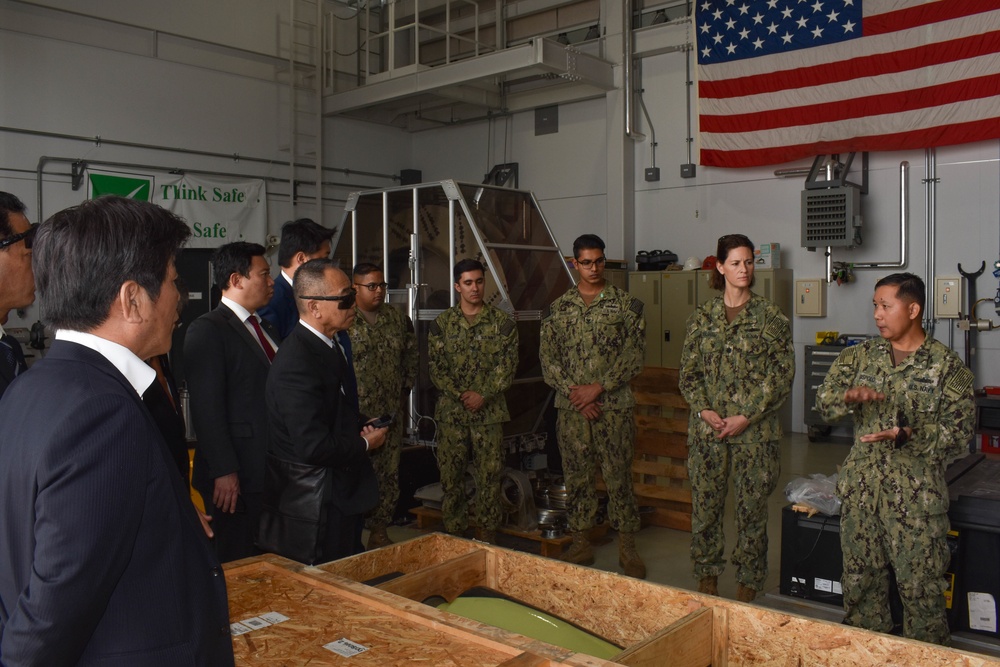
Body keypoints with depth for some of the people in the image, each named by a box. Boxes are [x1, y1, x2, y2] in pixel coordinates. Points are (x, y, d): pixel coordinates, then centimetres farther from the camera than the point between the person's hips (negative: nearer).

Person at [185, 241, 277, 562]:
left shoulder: (265, 328, 15)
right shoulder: (207, 330, -11)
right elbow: (207, 410, -16)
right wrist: (223, 471, -19)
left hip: (272, 472, 8)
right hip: (237, 476, -8)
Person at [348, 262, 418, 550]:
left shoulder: (397, 318, 9)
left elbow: (410, 354, 20)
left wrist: (405, 386, 13)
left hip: (390, 414, 5)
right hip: (355, 415, -5)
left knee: (389, 475, 11)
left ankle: (379, 532, 24)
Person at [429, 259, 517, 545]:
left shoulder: (502, 322, 1)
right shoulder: (442, 323, 3)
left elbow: (507, 365, -4)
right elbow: (435, 366, -1)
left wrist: (482, 395, -14)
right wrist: (460, 395, -12)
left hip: (489, 411, -1)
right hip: (451, 411, 1)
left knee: (489, 473, 4)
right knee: (450, 473, 6)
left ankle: (487, 531, 18)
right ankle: (453, 532, 18)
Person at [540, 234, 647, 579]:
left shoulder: (626, 304, 0)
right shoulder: (557, 308, 6)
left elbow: (634, 355, -6)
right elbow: (548, 358, 3)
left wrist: (597, 388, -13)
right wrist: (574, 393, -10)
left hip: (614, 405, -2)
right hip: (571, 407, 2)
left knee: (619, 476, 2)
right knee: (577, 476, 9)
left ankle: (627, 548, 14)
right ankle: (580, 544, 21)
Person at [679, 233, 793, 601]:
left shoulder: (770, 317, -1)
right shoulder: (701, 318, 6)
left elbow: (782, 373, -5)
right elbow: (688, 371, 7)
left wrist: (747, 416, -12)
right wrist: (705, 410, -8)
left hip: (755, 429, -2)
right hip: (708, 426, 2)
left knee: (752, 505, 5)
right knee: (705, 501, 8)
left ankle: (748, 581, 21)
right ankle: (707, 574, 25)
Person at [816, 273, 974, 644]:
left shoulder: (947, 366, -7)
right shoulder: (861, 356, 5)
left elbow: (959, 435, -10)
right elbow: (823, 403, 1)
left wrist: (906, 436, -25)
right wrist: (848, 396, -21)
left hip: (917, 497, -4)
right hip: (861, 489, 4)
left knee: (921, 586, 5)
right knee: (860, 579, 15)